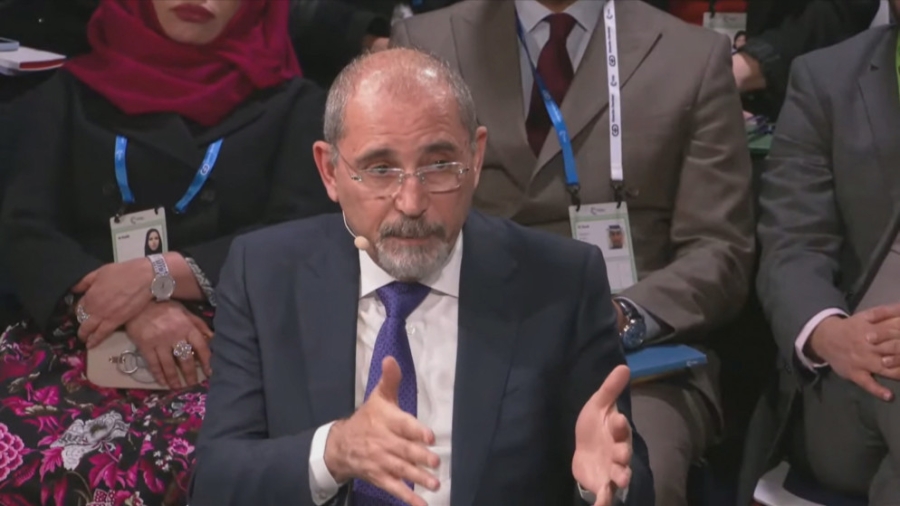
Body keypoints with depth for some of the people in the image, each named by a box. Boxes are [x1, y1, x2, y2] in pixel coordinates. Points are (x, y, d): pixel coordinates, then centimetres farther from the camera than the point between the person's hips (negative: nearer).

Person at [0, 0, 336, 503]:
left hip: (226, 347, -2)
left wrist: (162, 274, -12)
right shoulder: (74, 92, 19)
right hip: (80, 338, 2)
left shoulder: (292, 103, 15)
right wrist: (136, 311, -11)